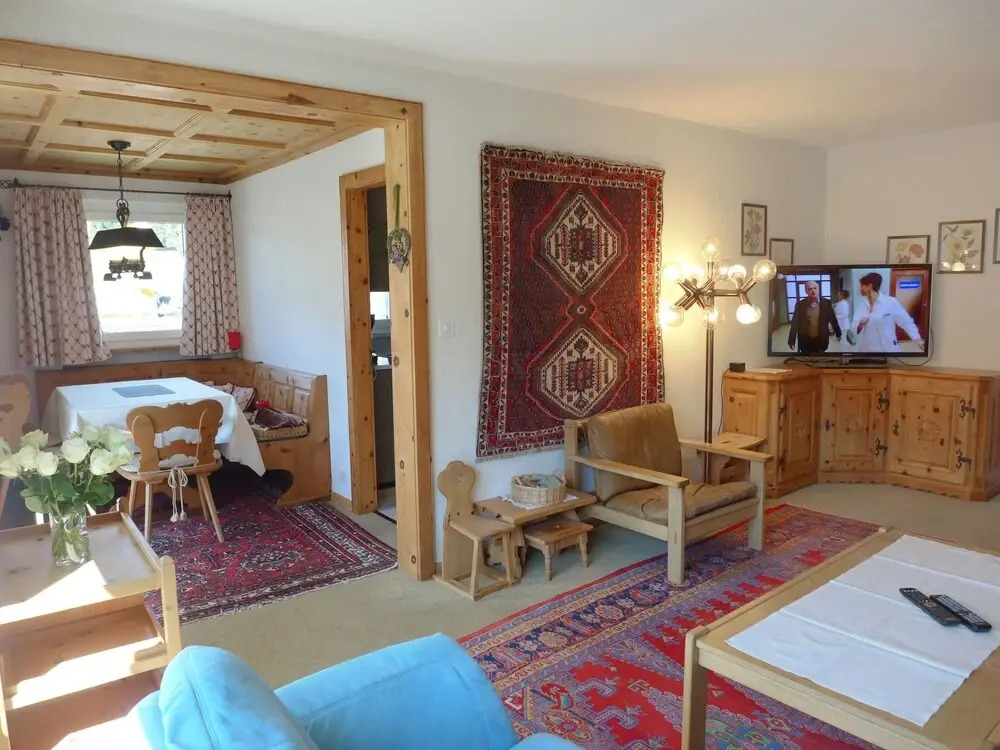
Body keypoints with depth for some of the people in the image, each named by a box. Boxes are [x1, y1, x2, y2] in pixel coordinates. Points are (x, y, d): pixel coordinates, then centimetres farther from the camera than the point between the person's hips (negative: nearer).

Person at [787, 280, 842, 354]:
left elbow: (833, 319, 6)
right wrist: (791, 340, -5)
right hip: (805, 341, 0)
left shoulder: (827, 303, -3)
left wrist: (838, 333, 13)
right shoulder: (800, 304, -5)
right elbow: (795, 323, -4)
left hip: (821, 340, 0)